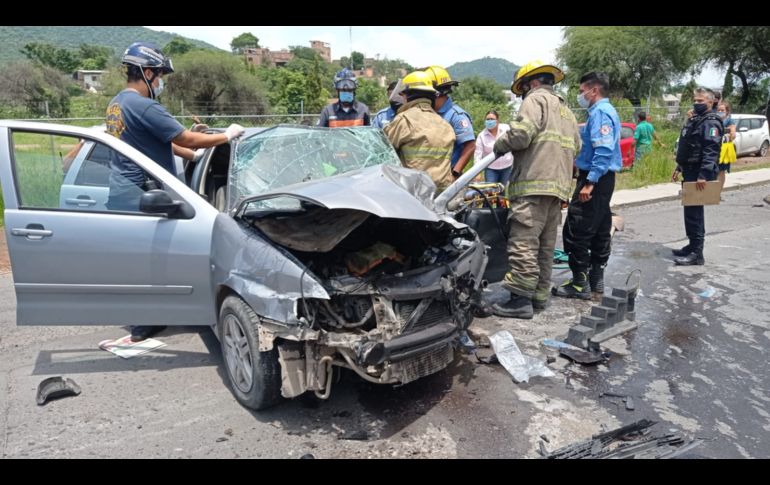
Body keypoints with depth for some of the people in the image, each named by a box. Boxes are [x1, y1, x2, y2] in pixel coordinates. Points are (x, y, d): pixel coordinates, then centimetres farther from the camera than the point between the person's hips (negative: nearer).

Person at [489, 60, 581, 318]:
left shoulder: (536, 99, 0)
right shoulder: (565, 109, 28)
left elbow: (520, 134, -15)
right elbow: (576, 145, 24)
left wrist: (499, 145, 2)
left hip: (535, 183, -10)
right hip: (559, 184, 10)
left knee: (523, 242, -11)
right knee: (546, 244, 10)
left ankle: (521, 299, -13)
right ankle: (539, 295, 15)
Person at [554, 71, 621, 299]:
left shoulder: (599, 112, -14)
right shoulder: (608, 111, 19)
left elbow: (604, 150, -24)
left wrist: (589, 182, -28)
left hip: (594, 178, -11)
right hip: (604, 178, 11)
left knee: (576, 231, -9)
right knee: (600, 230, 14)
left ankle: (580, 283, -4)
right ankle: (596, 277, 23)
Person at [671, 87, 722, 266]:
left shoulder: (711, 122, -13)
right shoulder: (694, 119, 18)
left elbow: (711, 151, -23)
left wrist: (704, 174, -30)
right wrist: (679, 168, 23)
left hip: (700, 174, -10)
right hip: (690, 172, 10)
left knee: (694, 211, -8)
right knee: (691, 210, 15)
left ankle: (697, 253, -2)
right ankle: (693, 246, 25)